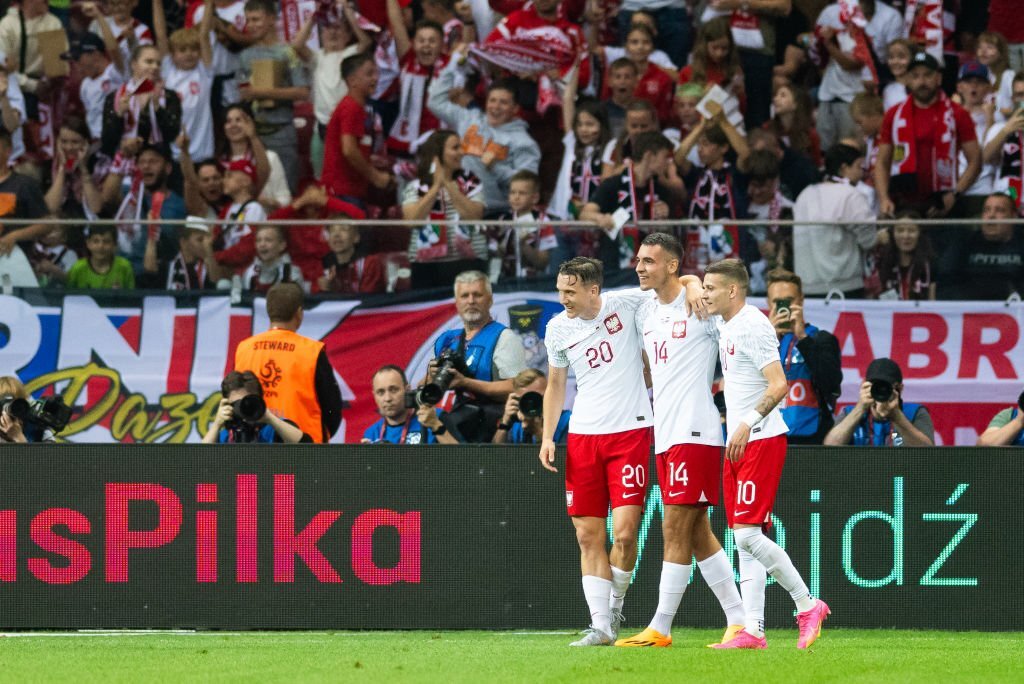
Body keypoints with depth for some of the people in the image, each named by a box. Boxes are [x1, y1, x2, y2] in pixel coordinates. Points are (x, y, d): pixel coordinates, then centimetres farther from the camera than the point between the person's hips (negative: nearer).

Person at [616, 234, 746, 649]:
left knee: (675, 528, -8)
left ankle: (660, 628, -6)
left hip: (695, 432, -8)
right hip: (664, 434, 8)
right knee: (697, 533, 9)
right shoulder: (645, 312, 15)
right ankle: (738, 619, 15)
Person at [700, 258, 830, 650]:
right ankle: (753, 630, 5)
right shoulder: (725, 327, 15)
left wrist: (749, 423, -27)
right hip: (738, 443, 10)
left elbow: (778, 384, -21)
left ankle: (808, 606, -5)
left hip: (761, 440, -10)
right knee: (743, 538, 5)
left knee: (748, 533, -15)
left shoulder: (752, 326, -14)